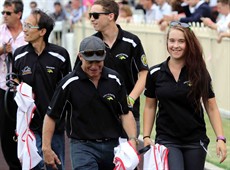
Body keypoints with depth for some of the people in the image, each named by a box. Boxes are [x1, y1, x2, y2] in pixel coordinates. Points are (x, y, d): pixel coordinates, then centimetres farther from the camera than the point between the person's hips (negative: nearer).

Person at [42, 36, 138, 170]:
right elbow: (51, 116, -1)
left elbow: (125, 113, 5)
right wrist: (46, 148, -4)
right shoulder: (69, 83, -8)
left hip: (112, 146, 4)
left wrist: (133, 139, -9)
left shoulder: (115, 79, 0)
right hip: (83, 146, -4)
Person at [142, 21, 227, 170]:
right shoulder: (155, 73, 0)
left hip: (195, 141, 1)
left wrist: (220, 138, -9)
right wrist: (146, 137, 1)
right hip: (166, 140, -1)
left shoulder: (199, 73, -1)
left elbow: (211, 108, -1)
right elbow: (150, 107, 8)